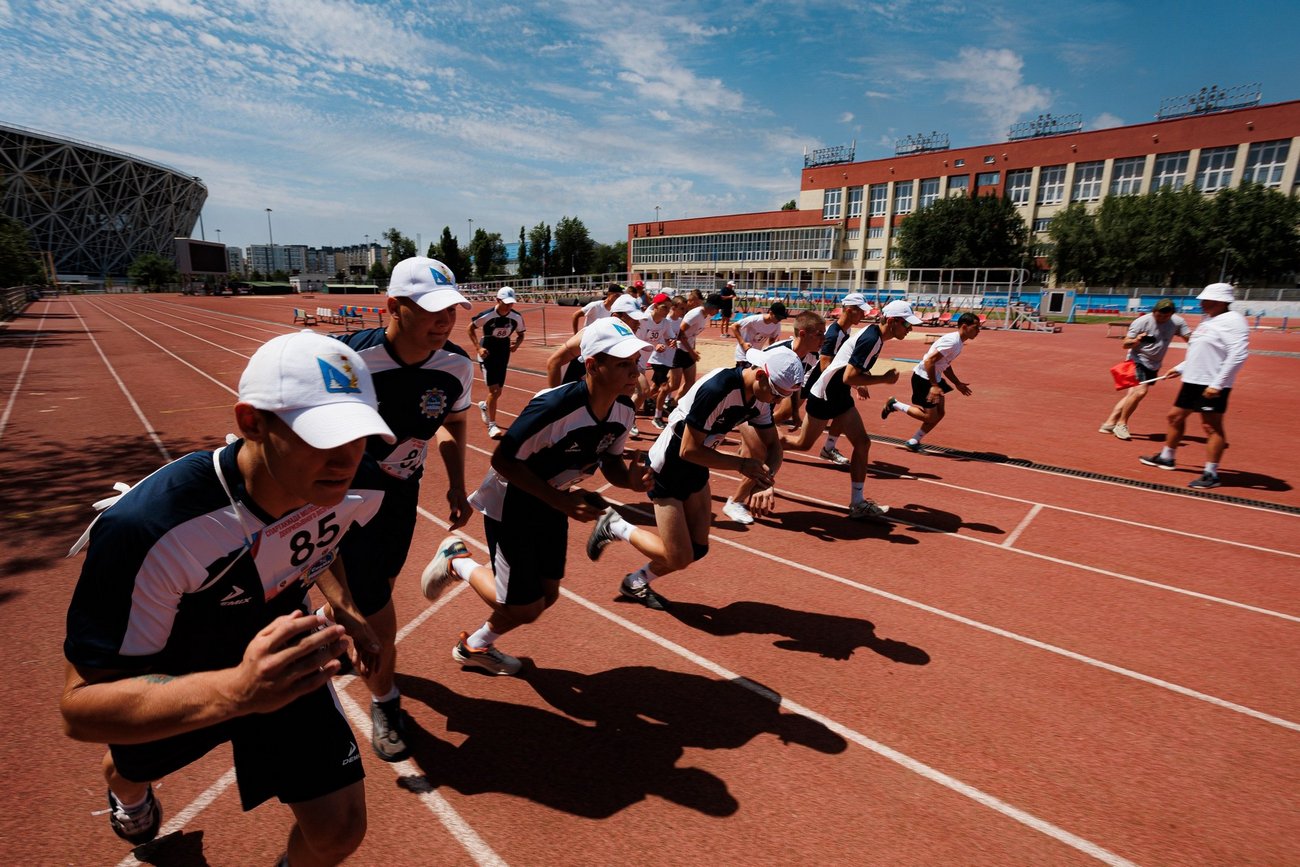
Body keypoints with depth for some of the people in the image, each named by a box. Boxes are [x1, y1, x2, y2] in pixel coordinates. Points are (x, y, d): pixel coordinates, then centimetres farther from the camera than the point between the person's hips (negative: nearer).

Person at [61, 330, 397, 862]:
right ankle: (126, 789, 73)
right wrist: (236, 690, -54)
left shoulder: (350, 488, -25)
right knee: (132, 768, 33)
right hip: (170, 683, -1)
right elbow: (81, 707, -38)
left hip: (279, 659, 2)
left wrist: (344, 606, -11)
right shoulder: (147, 528, -41)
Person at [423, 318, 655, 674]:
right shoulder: (554, 406, -34)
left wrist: (630, 478, -21)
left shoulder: (624, 409, -12)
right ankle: (457, 561, 25)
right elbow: (503, 460, -27)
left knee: (547, 595, 16)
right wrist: (560, 499, -32)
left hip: (553, 504, 7)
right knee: (524, 608, 1)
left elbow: (611, 461, 2)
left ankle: (475, 646, 42)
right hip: (510, 505, -7)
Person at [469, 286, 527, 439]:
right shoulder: (487, 315, -19)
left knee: (498, 392, 11)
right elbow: (471, 328, -6)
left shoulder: (517, 317, -9)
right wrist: (478, 347, -15)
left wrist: (517, 343, -15)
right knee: (493, 389, -13)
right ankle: (492, 425, -3)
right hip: (488, 353, -4)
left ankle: (484, 406, 46)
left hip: (504, 354, 4)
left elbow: (520, 334, 7)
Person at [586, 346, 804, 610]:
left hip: (696, 470, 8)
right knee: (679, 558, -6)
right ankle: (616, 527, 15)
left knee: (698, 549, 11)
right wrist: (741, 464, -23)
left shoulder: (760, 397, -7)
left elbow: (773, 446, 4)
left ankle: (636, 583, 32)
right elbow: (689, 451, -29)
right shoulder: (716, 389, -32)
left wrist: (765, 478, -17)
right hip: (667, 468, -8)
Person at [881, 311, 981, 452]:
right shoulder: (952, 341, -23)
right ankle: (895, 404, 9)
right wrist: (934, 386, -28)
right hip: (923, 378, -10)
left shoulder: (959, 342, 9)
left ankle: (913, 441, 18)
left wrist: (957, 384, 20)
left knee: (939, 414, 9)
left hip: (934, 378, 10)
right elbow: (929, 361, -28)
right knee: (930, 417, -4)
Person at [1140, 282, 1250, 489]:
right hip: (1192, 381, 10)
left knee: (1212, 426, -6)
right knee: (1176, 416, 16)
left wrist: (1217, 384, -25)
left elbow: (1238, 355, -22)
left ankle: (1211, 474, -1)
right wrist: (1180, 368, 23)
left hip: (1212, 385, -10)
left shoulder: (1233, 321, -13)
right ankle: (1166, 458, 31)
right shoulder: (1209, 320, 16)